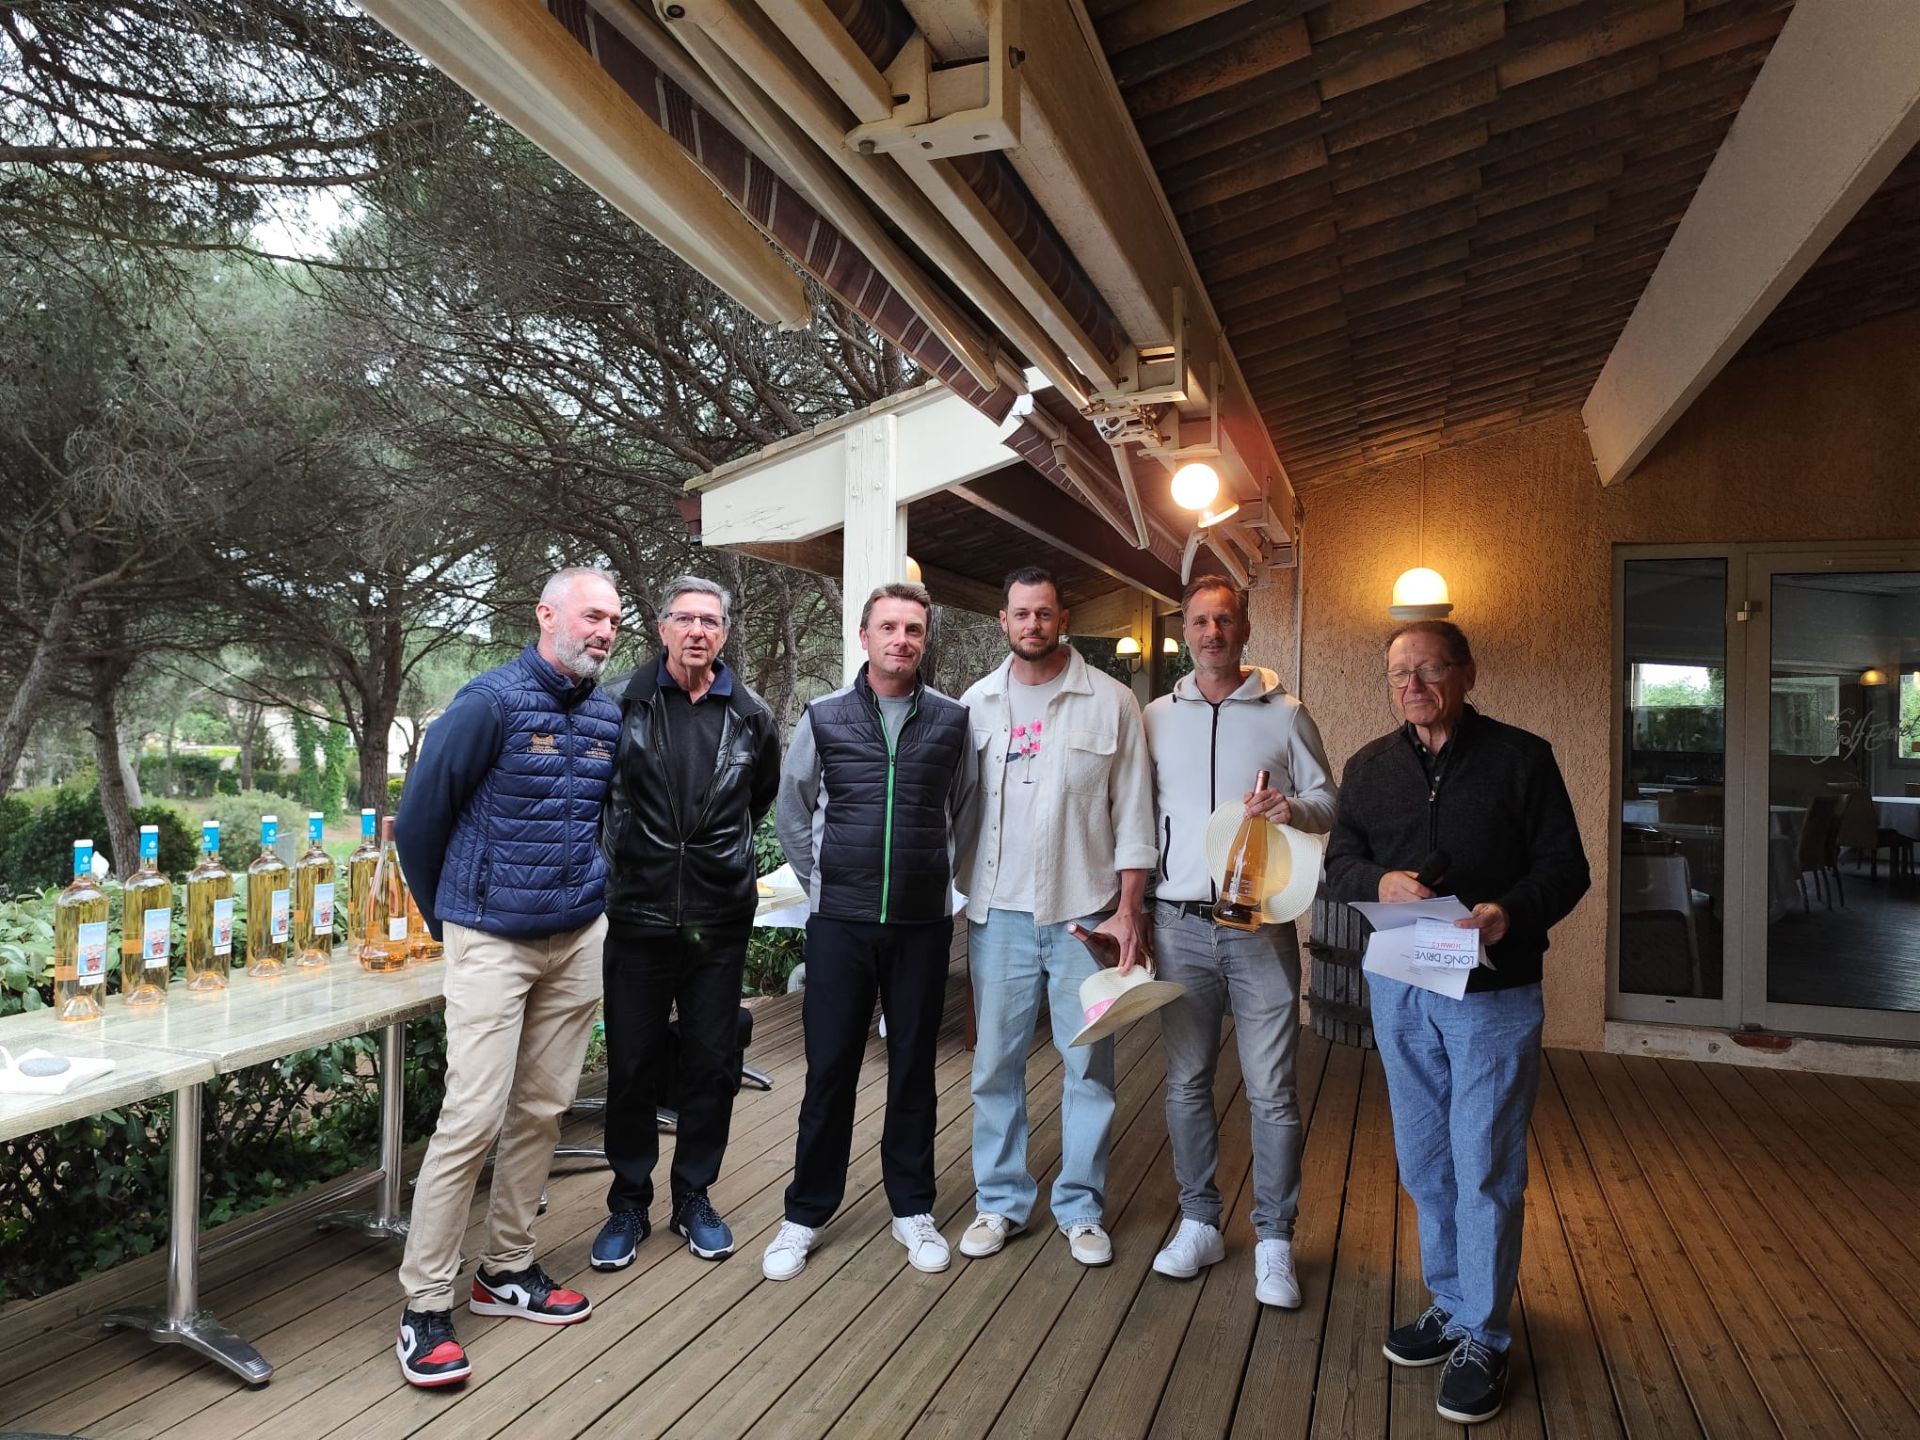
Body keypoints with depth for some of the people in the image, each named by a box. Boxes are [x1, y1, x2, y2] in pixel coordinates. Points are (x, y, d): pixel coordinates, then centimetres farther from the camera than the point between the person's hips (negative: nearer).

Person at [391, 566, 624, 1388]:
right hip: (492, 942, -5)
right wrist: (443, 916, 5)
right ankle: (425, 1305, 8)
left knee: (543, 1109, 11)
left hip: (578, 940, 6)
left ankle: (506, 1271, 27)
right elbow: (421, 813, -5)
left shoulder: (608, 717, 6)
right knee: (473, 1118, -7)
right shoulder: (491, 702, -11)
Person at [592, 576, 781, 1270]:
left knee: (713, 1063, 11)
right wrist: (623, 850, 8)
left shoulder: (751, 717, 2)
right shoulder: (621, 704, -4)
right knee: (629, 1065, 8)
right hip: (638, 915, -1)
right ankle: (629, 1203, 27)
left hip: (719, 920, 2)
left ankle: (694, 1198, 30)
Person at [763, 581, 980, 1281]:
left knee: (913, 1066, 11)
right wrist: (821, 881, 7)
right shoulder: (824, 717, 0)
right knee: (829, 1068, 6)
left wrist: (937, 874, 11)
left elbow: (966, 810, 13)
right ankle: (805, 1215, 21)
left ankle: (912, 1207, 27)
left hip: (922, 922, 1)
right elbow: (791, 811, 10)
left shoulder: (952, 719, 1)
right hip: (839, 921, 0)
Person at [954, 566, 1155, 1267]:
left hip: (1085, 912, -1)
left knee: (1089, 1066, 7)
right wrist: (959, 897, 4)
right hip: (999, 912, 2)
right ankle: (1001, 1200, 25)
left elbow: (1133, 812, 0)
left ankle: (1082, 1208, 23)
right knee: (996, 1063, 9)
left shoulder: (1111, 701, 0)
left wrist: (1130, 908, -5)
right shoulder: (976, 703, 7)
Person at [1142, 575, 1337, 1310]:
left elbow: (1327, 801, 6)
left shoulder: (1284, 714, 3)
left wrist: (1293, 809, -17)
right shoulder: (1158, 717, 8)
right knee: (1186, 1082, 11)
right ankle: (1199, 1223, 27)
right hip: (1181, 923, 2)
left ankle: (1273, 1241, 17)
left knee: (1272, 1091, 1)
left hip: (1261, 923, -2)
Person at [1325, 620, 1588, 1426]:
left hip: (1493, 992, -4)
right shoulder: (1369, 767, 8)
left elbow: (1565, 867, -5)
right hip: (1399, 989, 4)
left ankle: (1482, 1337, 18)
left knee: (1485, 1167, 2)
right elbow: (1339, 861, 6)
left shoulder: (1521, 757, -4)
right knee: (1423, 1160, 15)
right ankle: (1450, 1303, 33)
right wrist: (1380, 883, -16)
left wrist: (1512, 913, -25)